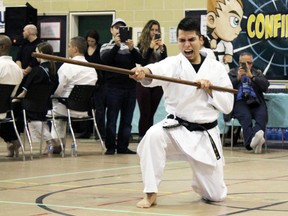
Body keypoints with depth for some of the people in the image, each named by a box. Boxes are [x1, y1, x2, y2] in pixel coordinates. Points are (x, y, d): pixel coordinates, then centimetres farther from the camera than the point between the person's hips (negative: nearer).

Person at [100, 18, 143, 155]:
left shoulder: (132, 47, 12)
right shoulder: (106, 47, 7)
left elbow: (140, 60, -3)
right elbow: (105, 60, -12)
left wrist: (131, 49, -21)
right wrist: (117, 45, -23)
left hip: (130, 87, 3)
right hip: (113, 87, -3)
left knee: (127, 120, 5)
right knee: (111, 118, -2)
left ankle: (123, 146, 11)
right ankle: (110, 147, 4)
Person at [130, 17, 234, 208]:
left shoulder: (216, 68, 2)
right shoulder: (173, 63, -5)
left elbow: (228, 105, 0)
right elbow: (159, 70, -32)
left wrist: (210, 89, -17)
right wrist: (144, 72, -55)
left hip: (206, 135, 2)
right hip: (178, 130, -1)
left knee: (216, 195, 5)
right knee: (154, 135, -37)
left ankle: (201, 184, 46)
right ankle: (151, 194, -21)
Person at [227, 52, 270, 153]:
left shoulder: (257, 73, 23)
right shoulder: (233, 73, 22)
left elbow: (265, 86, 4)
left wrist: (251, 76, -5)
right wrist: (238, 78, -7)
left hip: (255, 103, 2)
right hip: (239, 102, -2)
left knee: (262, 115, -32)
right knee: (246, 116, -34)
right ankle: (251, 141, -54)